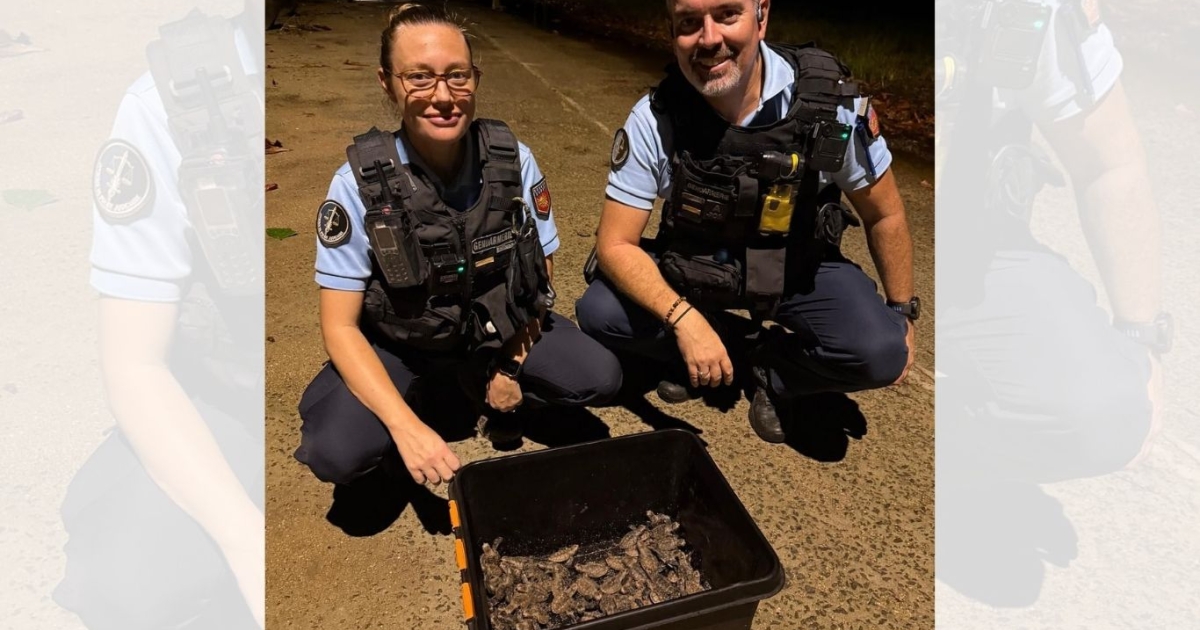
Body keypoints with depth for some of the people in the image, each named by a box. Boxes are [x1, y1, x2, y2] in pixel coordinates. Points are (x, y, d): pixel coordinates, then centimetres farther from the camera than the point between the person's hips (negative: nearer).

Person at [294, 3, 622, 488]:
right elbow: (340, 326, -18)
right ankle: (417, 403, 7)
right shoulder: (359, 183, -21)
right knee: (336, 453, -26)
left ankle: (490, 392, 10)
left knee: (600, 379, -18)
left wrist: (512, 365, -7)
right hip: (397, 346, -2)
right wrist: (407, 428, -29)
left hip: (499, 330, 2)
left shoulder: (513, 160, -16)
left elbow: (541, 271, -1)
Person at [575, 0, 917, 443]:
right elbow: (615, 244, -21)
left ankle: (775, 370, 6)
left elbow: (884, 214, -8)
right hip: (693, 265, 1)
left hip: (797, 265, 0)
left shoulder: (832, 104, -24)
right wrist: (683, 319, -36)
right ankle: (693, 353, 8)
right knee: (599, 314, -21)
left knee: (879, 352, -26)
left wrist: (902, 313, 0)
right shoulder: (654, 119, -24)